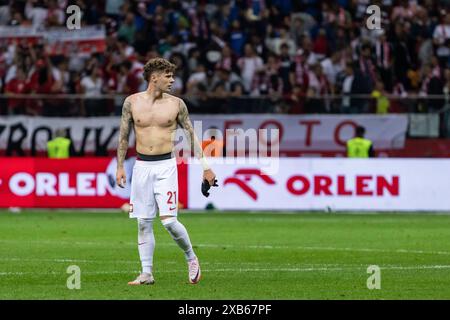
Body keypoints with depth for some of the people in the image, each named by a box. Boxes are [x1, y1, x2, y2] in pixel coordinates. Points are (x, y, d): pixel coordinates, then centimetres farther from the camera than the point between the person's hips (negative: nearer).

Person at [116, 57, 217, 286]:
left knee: (168, 220, -12)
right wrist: (120, 167, 6)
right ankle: (146, 273, 8)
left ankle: (191, 258, 11)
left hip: (166, 166, -2)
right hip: (142, 166, 2)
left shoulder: (176, 104, 1)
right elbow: (123, 136, 10)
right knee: (144, 223, 2)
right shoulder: (132, 102, 2)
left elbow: (191, 135, 8)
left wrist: (205, 167, 6)